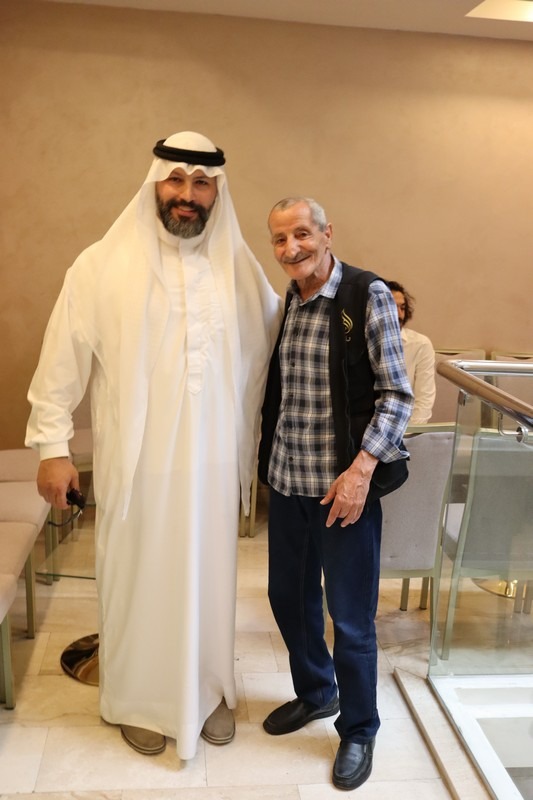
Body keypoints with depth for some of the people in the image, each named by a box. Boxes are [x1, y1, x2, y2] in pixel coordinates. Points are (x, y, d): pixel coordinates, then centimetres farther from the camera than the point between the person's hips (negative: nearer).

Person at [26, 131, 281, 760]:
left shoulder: (240, 268, 1)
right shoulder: (102, 265, -6)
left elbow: (274, 347, 12)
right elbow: (62, 363, -3)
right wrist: (52, 446, -6)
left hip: (213, 465, 2)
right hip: (137, 465, -2)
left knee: (208, 580, 15)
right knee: (139, 579, 12)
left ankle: (209, 690, 37)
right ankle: (140, 698, 34)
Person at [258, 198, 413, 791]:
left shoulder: (368, 296, -10)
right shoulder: (281, 305, 7)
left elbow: (396, 395, -12)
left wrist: (361, 469, -19)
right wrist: (265, 462, 10)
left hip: (344, 483, -5)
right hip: (286, 480, 6)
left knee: (351, 618, 5)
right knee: (288, 596, 18)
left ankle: (358, 731, 29)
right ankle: (314, 693, 43)